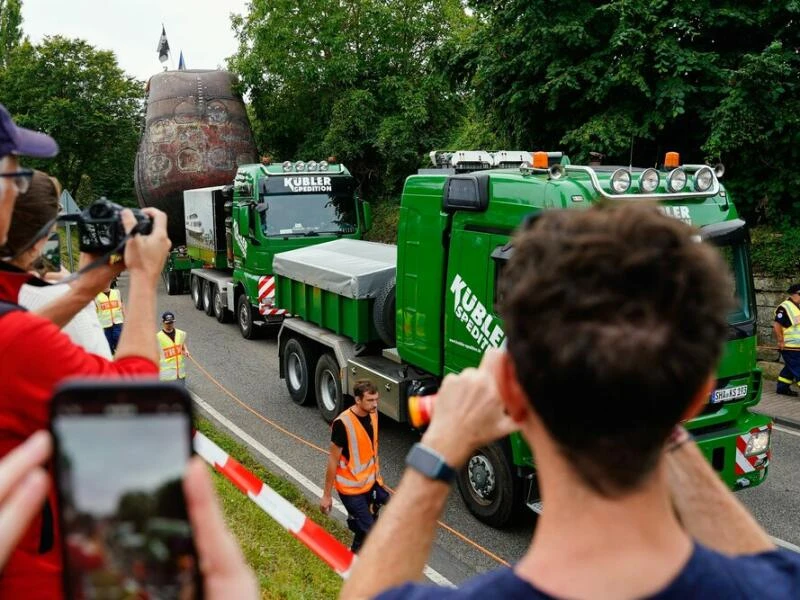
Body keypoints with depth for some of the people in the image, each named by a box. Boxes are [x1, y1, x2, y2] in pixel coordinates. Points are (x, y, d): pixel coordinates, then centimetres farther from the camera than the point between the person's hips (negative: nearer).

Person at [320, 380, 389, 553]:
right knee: (368, 530, -3)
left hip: (370, 482, 6)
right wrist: (326, 495, -11)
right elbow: (333, 460, -17)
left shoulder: (373, 414, -4)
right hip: (351, 487, -6)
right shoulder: (343, 423, -25)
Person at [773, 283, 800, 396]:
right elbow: (776, 325, -22)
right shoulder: (785, 307, -19)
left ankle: (782, 388, 27)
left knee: (790, 368, 17)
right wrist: (781, 341, -20)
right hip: (790, 347, -9)